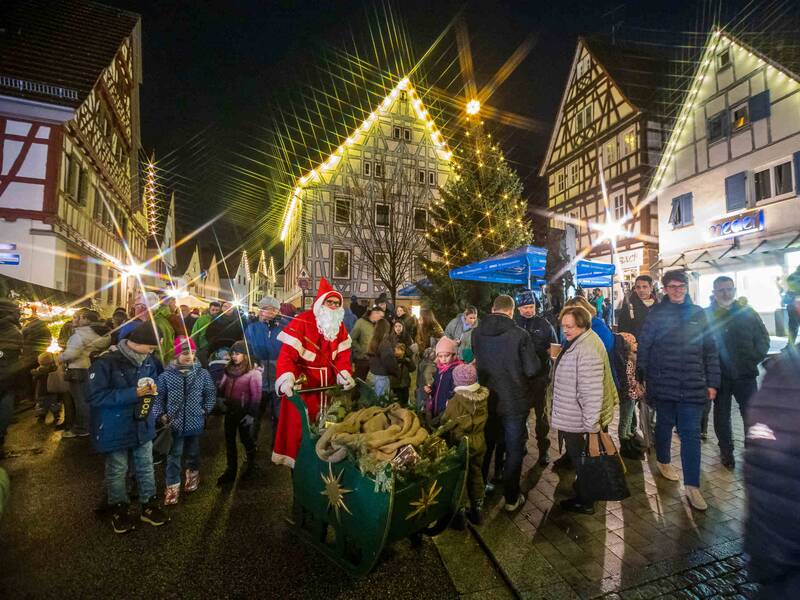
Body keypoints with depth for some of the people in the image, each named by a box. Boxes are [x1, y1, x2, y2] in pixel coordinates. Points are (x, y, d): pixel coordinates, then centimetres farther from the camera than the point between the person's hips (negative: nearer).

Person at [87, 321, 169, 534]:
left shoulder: (148, 360, -4)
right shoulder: (106, 362, -22)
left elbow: (157, 378, 14)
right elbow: (95, 397, -23)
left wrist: (153, 387, -9)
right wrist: (133, 394, -28)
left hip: (142, 424, 5)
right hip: (116, 428, -5)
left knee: (146, 467, 16)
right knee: (117, 471, 14)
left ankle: (149, 506, 32)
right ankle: (119, 510, 35)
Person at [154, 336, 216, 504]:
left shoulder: (202, 373, -7)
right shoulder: (166, 375, -10)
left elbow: (211, 394, 4)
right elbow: (158, 397, -1)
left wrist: (205, 410, -2)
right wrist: (160, 415, -9)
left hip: (195, 423, 1)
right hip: (174, 424, -1)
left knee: (193, 453, 20)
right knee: (174, 456, 7)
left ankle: (193, 474, 46)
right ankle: (172, 486, 24)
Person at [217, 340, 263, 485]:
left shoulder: (253, 373, -14)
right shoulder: (229, 370, 5)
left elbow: (256, 395, -15)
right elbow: (222, 388, 11)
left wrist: (251, 414, -17)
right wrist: (222, 401, -5)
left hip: (244, 412, -5)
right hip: (230, 411, 6)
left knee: (246, 439, 11)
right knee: (229, 441, 12)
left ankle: (251, 466, 34)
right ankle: (230, 470, 26)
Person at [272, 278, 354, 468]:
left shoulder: (340, 325, 2)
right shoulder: (301, 322, -18)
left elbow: (342, 354, 1)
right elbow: (287, 354, -24)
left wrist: (344, 374, -13)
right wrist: (286, 378, -37)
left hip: (328, 382, 6)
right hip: (302, 381, -5)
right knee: (299, 420, 2)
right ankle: (294, 458, 23)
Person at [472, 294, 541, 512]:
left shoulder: (477, 333, -7)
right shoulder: (519, 334, -18)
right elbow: (533, 369, -15)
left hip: (486, 400, 4)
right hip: (514, 402, -4)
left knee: (484, 447, 21)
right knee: (514, 450, 14)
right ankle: (512, 498, 25)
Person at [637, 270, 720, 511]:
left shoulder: (698, 314, 5)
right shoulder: (657, 314, -1)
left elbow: (710, 349, 7)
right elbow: (643, 347, -1)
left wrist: (712, 382, 4)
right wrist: (641, 377, -3)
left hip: (693, 386, 1)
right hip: (664, 383, -1)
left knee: (691, 433, 2)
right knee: (665, 424, 15)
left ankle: (692, 485, 9)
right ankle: (663, 461, 38)